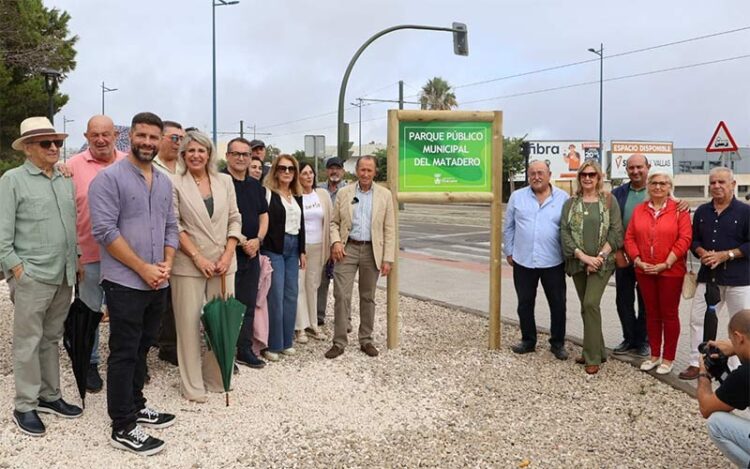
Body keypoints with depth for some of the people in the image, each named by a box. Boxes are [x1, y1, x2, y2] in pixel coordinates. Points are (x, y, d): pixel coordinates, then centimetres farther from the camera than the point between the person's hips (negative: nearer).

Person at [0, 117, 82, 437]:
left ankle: (49, 396, 25)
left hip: (64, 276, 6)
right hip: (32, 276, -5)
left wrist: (75, 261, 11)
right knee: (28, 341, 2)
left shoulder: (65, 181, 13)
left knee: (52, 338, 15)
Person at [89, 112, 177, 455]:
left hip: (158, 284, 6)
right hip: (125, 283, -6)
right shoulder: (109, 178, -9)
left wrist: (167, 264, -2)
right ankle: (122, 428, 10)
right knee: (124, 354, 0)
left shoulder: (164, 182, 12)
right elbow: (105, 230, -16)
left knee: (141, 350, 17)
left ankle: (135, 406, 32)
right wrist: (143, 268, -17)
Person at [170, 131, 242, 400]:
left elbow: (234, 219, 8)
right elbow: (174, 225, -6)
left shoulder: (224, 181, 9)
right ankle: (192, 385, 14)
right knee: (189, 323, 2)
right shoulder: (175, 184, -2)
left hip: (223, 264, 3)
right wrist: (197, 257, -11)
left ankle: (216, 378, 23)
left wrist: (228, 255, -2)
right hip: (189, 265, -3)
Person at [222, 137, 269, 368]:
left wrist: (257, 240, -2)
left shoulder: (255, 185, 13)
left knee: (248, 304, 12)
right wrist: (241, 241, -15)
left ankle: (245, 350, 22)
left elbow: (264, 215, 15)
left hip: (252, 253, 7)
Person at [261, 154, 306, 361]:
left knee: (291, 294, 8)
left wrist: (302, 251, 12)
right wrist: (263, 248, -14)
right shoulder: (268, 192, -6)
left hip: (293, 248, 7)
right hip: (273, 248, -6)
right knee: (276, 296, -6)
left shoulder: (297, 195, 14)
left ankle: (286, 341, 18)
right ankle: (272, 344, 5)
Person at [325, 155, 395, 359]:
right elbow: (334, 222, 10)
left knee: (368, 297, 9)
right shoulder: (344, 193, 5)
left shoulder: (384, 195, 4)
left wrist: (388, 258, -3)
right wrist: (335, 241, -10)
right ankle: (339, 342, 4)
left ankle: (366, 340, 21)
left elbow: (389, 229, 2)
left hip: (372, 251, 0)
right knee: (341, 296, -5)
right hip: (348, 249, 0)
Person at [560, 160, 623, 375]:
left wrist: (599, 257, -13)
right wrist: (583, 256, -12)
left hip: (602, 262, -3)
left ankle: (593, 357, -6)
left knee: (591, 304, -14)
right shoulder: (571, 203, 6)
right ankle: (595, 351, 23)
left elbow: (616, 232, -4)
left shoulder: (609, 200, 1)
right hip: (578, 262, 4)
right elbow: (565, 233, -1)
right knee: (586, 307, 10)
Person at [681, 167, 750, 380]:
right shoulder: (702, 211, 10)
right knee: (698, 320, 6)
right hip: (708, 275, 5)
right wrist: (702, 253, -6)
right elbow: (693, 239, 14)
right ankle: (696, 363, 15)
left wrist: (725, 255, -17)